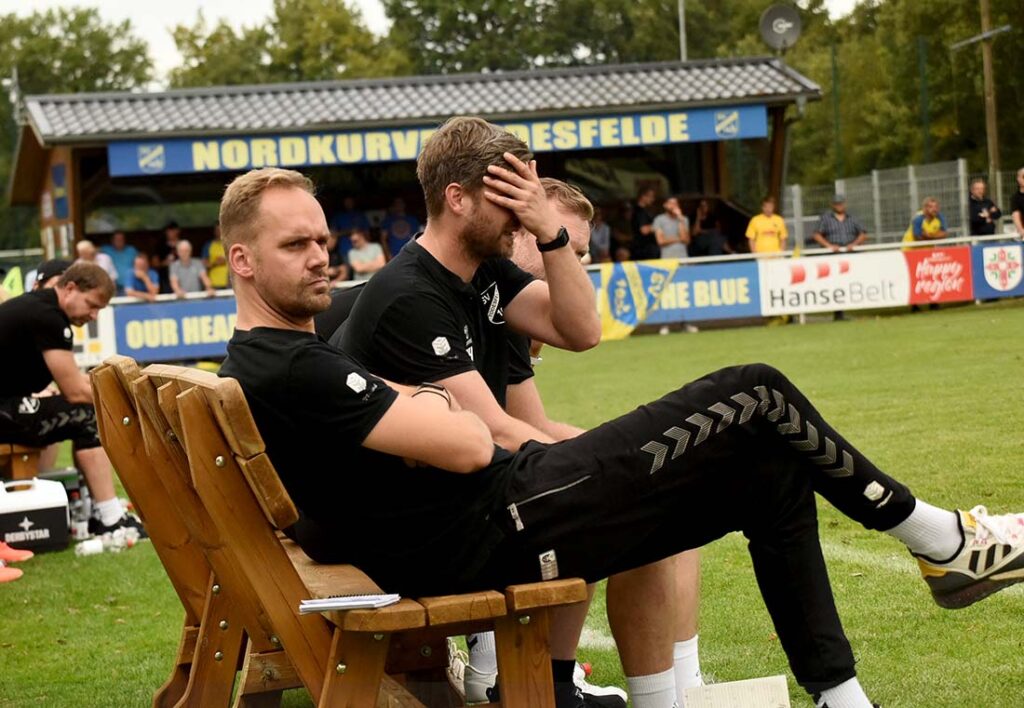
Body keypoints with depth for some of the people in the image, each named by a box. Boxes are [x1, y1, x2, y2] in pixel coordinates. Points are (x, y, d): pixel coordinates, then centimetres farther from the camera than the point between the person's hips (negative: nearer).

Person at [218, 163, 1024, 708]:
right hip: (497, 535, -11)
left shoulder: (260, 366, 15)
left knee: (775, 475, 13)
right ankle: (943, 542, 14)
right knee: (757, 400, -5)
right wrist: (431, 402, -1)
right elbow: (468, 446, -21)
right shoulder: (289, 370, -19)